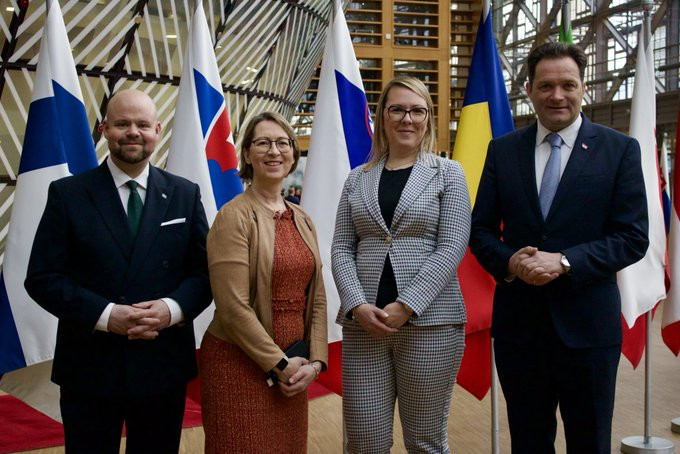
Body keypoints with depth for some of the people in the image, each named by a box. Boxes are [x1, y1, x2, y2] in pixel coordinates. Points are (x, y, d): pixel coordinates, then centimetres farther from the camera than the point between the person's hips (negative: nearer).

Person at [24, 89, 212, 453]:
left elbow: (205, 270, 3)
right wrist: (105, 315, -18)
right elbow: (43, 277, -5)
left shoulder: (185, 194, 4)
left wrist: (174, 308, -16)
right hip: (89, 368, -1)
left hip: (164, 366, 2)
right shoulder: (68, 194, -2)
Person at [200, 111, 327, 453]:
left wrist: (316, 360, -1)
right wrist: (279, 364, -13)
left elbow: (316, 297, 9)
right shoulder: (234, 216, -11)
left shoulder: (301, 219, 9)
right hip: (239, 364, -6)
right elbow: (233, 306, -17)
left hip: (293, 369, 6)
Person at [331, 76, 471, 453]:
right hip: (363, 323, 2)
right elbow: (341, 249, 7)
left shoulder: (448, 174, 4)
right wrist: (357, 306, -10)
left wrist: (406, 306, -14)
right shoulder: (357, 179, 12)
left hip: (430, 322, -2)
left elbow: (452, 247, -6)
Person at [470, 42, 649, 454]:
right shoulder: (503, 150, 5)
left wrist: (564, 262, -19)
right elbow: (481, 229, 6)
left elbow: (633, 238, -6)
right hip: (518, 323, 2)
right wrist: (509, 262, -14)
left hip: (588, 324, -2)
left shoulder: (620, 149, -1)